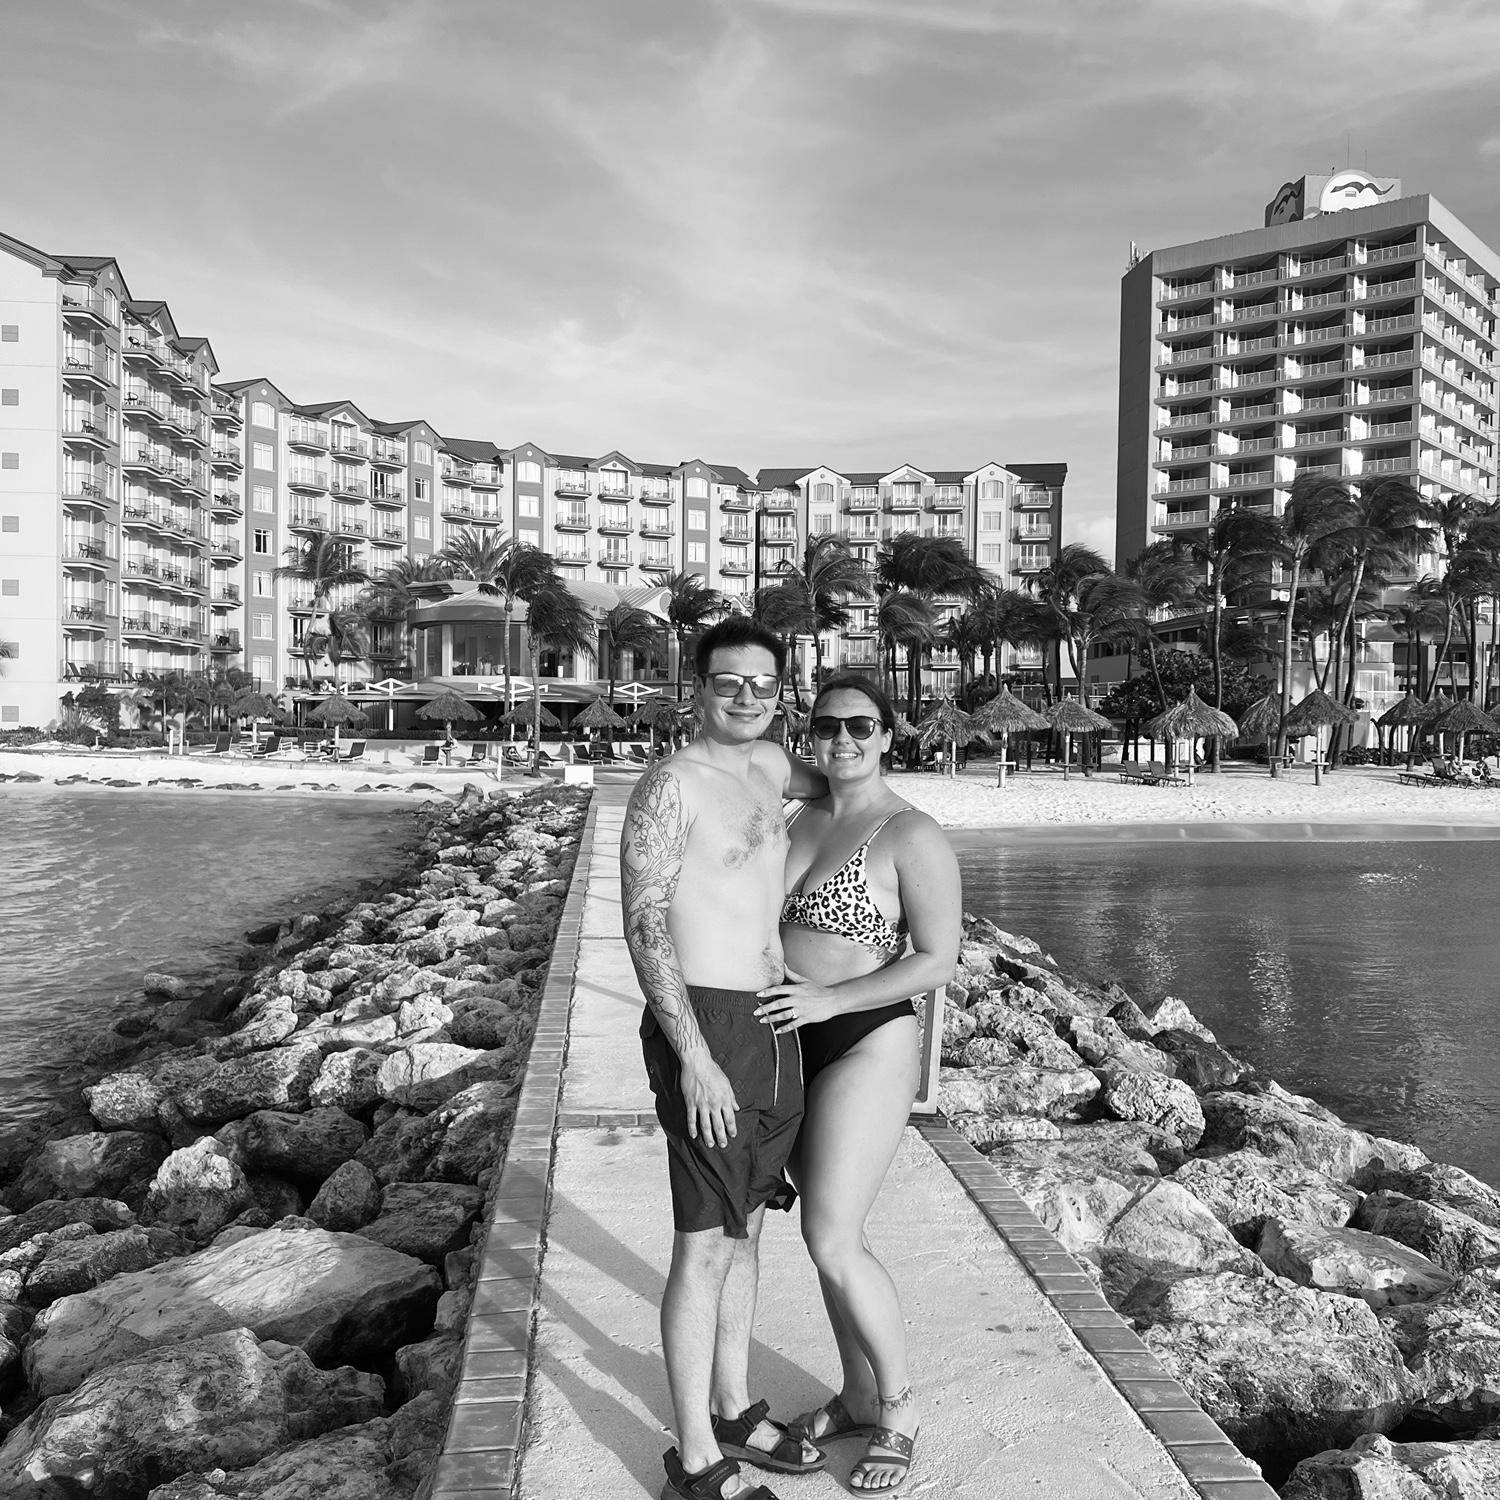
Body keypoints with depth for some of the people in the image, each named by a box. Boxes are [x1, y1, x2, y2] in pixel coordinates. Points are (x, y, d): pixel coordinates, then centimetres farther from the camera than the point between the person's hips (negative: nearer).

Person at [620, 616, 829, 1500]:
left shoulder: (770, 765, 11)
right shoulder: (671, 786, -12)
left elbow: (825, 785, 37)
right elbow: (645, 925, -18)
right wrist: (694, 1059, -22)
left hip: (774, 1027, 8)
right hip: (704, 1028, -8)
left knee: (746, 1228, 18)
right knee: (705, 1245, -1)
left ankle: (734, 1409, 34)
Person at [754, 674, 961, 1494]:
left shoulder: (913, 836, -13)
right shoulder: (801, 819, 8)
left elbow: (937, 960, -15)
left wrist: (827, 999, -21)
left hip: (866, 1045, -7)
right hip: (794, 1045, 7)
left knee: (834, 1241, -7)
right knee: (830, 1233, 15)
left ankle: (898, 1406, 17)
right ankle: (858, 1396, 33)